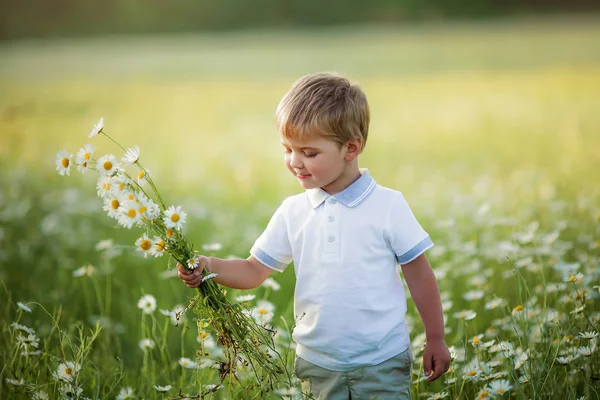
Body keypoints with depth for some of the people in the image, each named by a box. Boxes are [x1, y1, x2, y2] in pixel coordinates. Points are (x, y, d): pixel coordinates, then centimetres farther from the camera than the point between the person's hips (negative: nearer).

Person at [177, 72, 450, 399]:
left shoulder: (388, 206, -8)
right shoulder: (292, 212, 1)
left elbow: (419, 275, -2)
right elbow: (254, 271, 5)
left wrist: (436, 339, 2)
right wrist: (210, 267, -13)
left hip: (382, 364, -3)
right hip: (317, 364, 3)